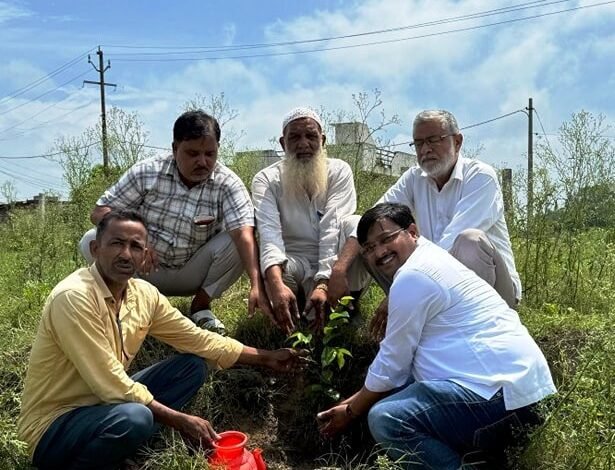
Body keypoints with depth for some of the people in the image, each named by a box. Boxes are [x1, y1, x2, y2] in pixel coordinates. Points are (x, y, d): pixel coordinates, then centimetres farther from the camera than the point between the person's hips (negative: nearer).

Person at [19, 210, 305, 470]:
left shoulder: (144, 294, -3)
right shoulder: (74, 298, -26)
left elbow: (198, 339, 5)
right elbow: (110, 384, -27)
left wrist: (265, 358, 4)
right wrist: (180, 421, -23)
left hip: (105, 403, 8)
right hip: (54, 426, -7)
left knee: (193, 365, 2)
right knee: (135, 418, -35)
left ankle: (126, 445, -4)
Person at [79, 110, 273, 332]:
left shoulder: (228, 184, -15)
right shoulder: (147, 172, -12)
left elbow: (244, 234, -29)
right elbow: (99, 211, -10)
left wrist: (257, 285, -46)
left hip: (192, 274, 0)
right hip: (144, 270, 1)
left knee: (236, 243, -27)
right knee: (92, 241, -23)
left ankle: (201, 304, -3)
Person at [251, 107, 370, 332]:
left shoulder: (339, 171, -6)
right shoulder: (266, 180, -8)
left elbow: (334, 227, -20)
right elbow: (269, 233, -25)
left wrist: (323, 283, -34)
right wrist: (277, 285, -45)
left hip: (334, 267, 1)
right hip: (293, 263, -1)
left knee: (357, 225, -29)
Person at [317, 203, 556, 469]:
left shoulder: (412, 276, -12)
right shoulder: (429, 262, 20)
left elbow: (391, 365, -7)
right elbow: (401, 359, 21)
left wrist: (350, 412, 8)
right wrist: (358, 398, 22)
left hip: (500, 389, -11)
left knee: (384, 418, -21)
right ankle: (495, 429, 10)